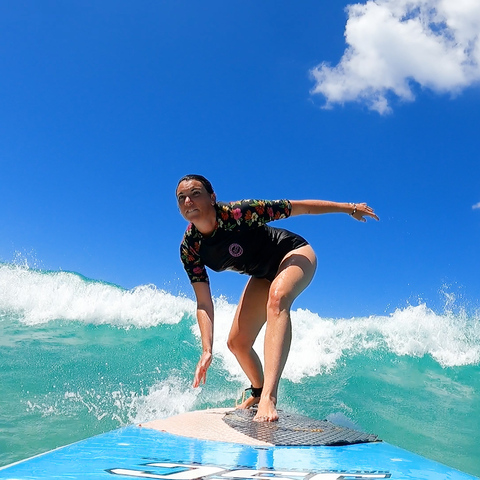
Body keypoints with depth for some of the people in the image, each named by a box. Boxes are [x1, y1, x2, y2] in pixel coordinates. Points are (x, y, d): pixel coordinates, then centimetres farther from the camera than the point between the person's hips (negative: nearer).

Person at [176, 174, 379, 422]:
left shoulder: (237, 213, -33)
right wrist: (207, 350, -26)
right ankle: (258, 392, 36)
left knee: (277, 298, -39)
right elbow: (204, 303, -16)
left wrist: (350, 208, -18)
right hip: (264, 275, 6)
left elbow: (296, 207, -24)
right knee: (237, 343, 4)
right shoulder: (189, 249, -18)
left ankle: (269, 397, -46)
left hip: (294, 254, -6)